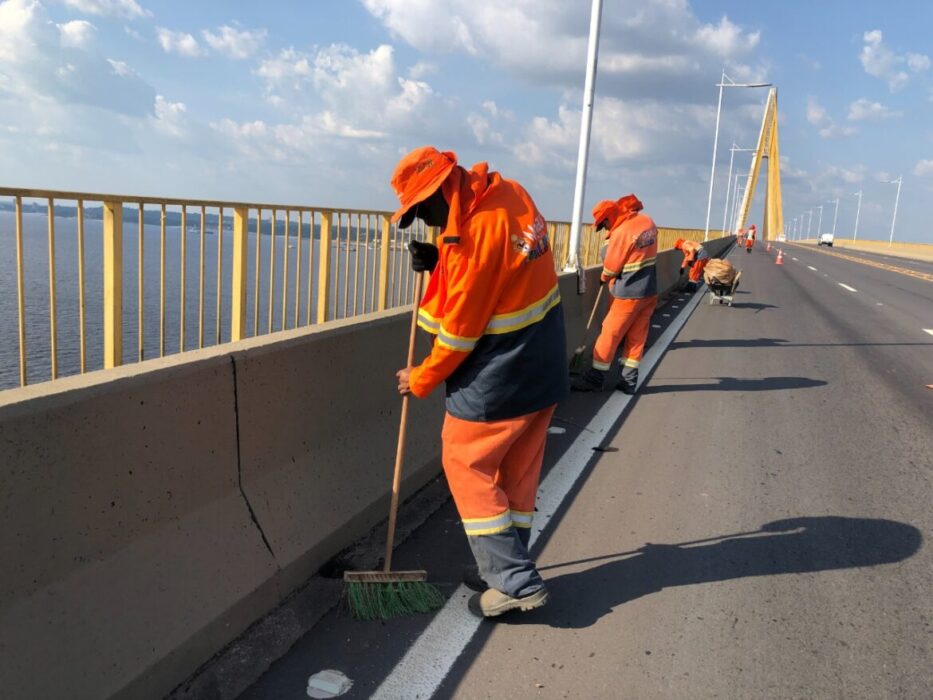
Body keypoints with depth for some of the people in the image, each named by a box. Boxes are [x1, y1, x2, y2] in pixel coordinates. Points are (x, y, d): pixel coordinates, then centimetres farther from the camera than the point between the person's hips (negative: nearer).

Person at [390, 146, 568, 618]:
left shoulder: (477, 232, -25)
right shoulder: (507, 192, 2)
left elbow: (461, 328, -18)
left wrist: (420, 380, -4)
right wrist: (439, 261, -1)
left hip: (500, 377, -9)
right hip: (544, 366, 9)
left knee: (466, 464, 4)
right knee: (517, 472, 16)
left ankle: (516, 582, 5)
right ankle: (510, 569, 28)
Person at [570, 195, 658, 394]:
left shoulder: (621, 233, -21)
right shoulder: (648, 221, 1)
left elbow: (610, 268, -10)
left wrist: (604, 278, 11)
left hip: (629, 293, -7)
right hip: (650, 291, 7)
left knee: (610, 333, 2)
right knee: (637, 337, 10)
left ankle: (595, 378, 10)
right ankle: (629, 381, 15)